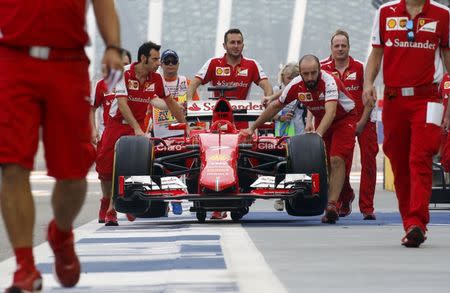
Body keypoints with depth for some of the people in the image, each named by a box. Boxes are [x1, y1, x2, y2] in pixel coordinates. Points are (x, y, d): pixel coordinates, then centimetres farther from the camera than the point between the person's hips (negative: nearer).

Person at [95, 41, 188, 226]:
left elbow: (170, 102, 10)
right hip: (117, 125, -2)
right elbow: (122, 104, -23)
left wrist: (184, 125, 13)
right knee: (106, 166, -7)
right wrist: (136, 128, -31)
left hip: (138, 126, 2)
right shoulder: (125, 74, -16)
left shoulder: (156, 79, -3)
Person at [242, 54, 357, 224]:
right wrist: (253, 128, 3)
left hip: (344, 119, -6)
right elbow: (275, 106, -1)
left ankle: (332, 205, -29)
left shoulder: (329, 82, -32)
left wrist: (317, 134, -60)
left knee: (336, 159, -22)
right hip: (321, 120, 6)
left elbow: (331, 112, -45)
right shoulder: (296, 86, -16)